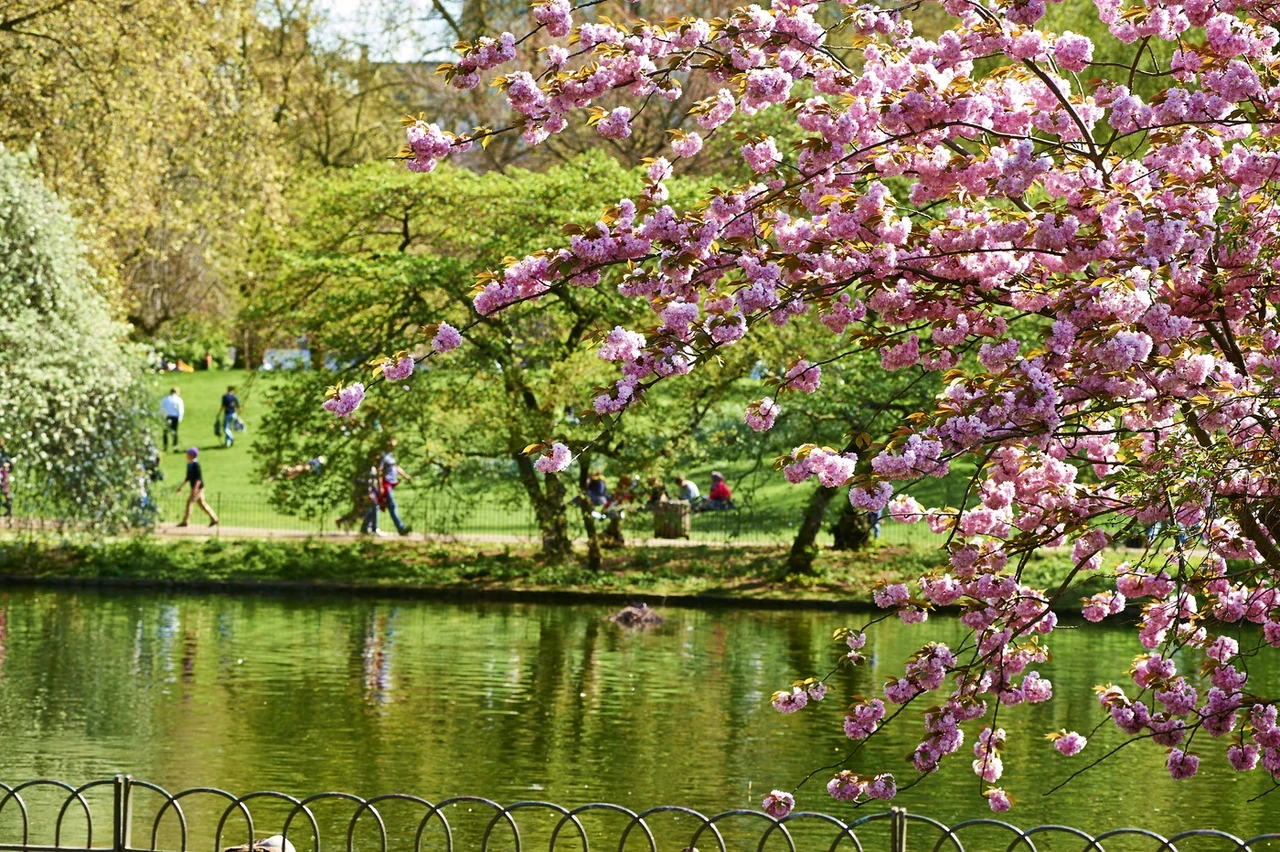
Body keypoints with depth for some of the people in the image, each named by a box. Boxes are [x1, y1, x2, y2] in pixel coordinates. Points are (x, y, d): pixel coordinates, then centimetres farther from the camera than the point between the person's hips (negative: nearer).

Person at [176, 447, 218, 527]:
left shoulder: (196, 465, -17)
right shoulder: (189, 465, 12)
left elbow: (199, 478, -23)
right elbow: (188, 478, 21)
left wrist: (195, 488, -33)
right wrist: (181, 487, 23)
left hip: (198, 487, -10)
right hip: (194, 488, 10)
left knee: (190, 502, -9)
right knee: (201, 504, 13)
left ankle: (185, 521, -5)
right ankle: (214, 519, 18)